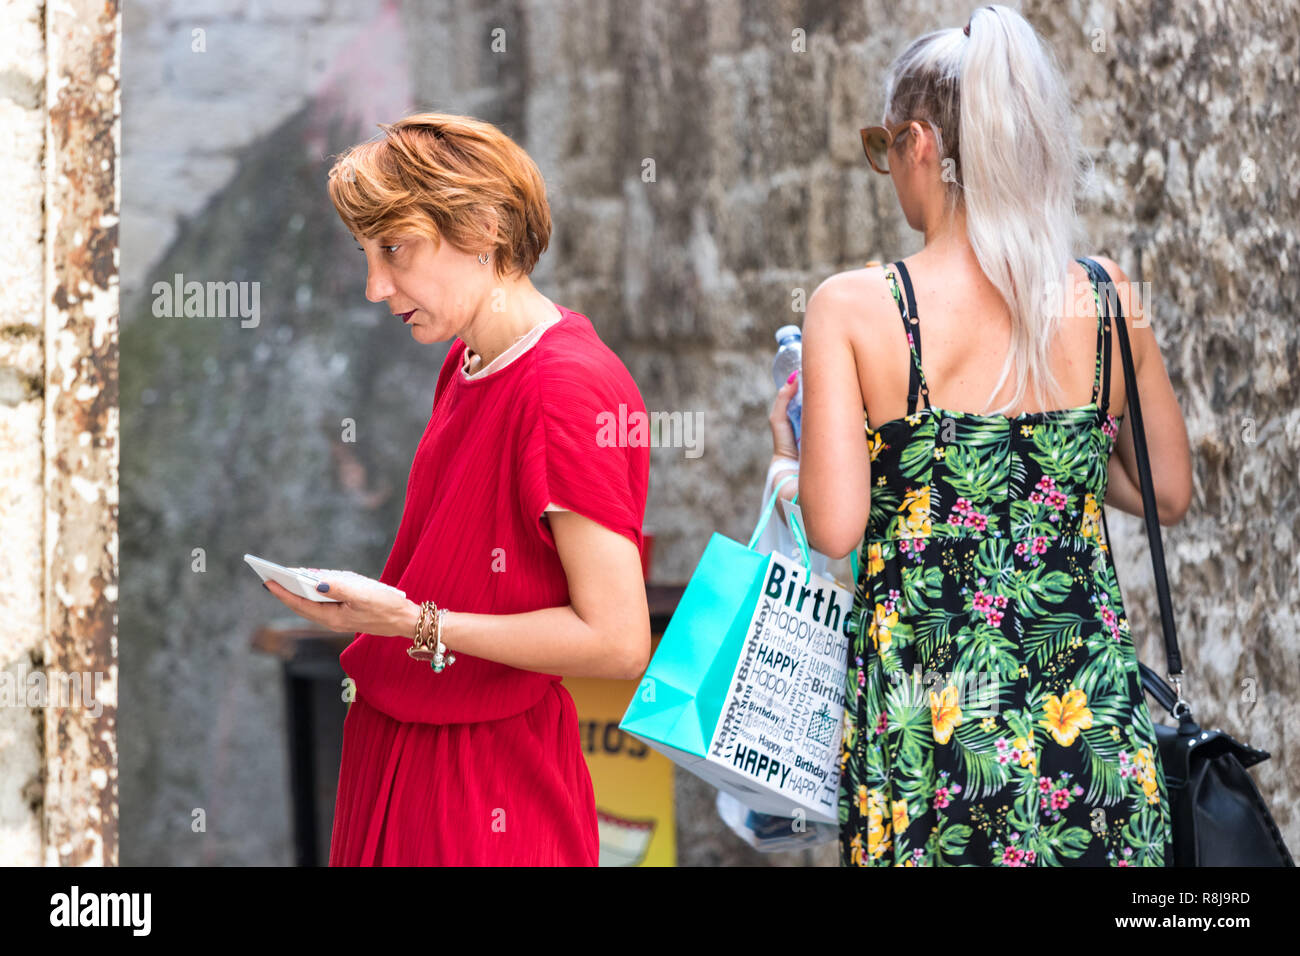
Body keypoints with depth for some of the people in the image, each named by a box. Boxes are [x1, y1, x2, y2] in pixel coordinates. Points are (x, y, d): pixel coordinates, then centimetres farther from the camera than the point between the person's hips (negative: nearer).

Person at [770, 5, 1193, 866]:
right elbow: (1171, 494, 13)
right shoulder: (1107, 301, 1)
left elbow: (834, 529, -12)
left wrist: (791, 447, 8)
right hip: (1092, 719, 3)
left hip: (926, 713, -2)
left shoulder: (852, 309, -8)